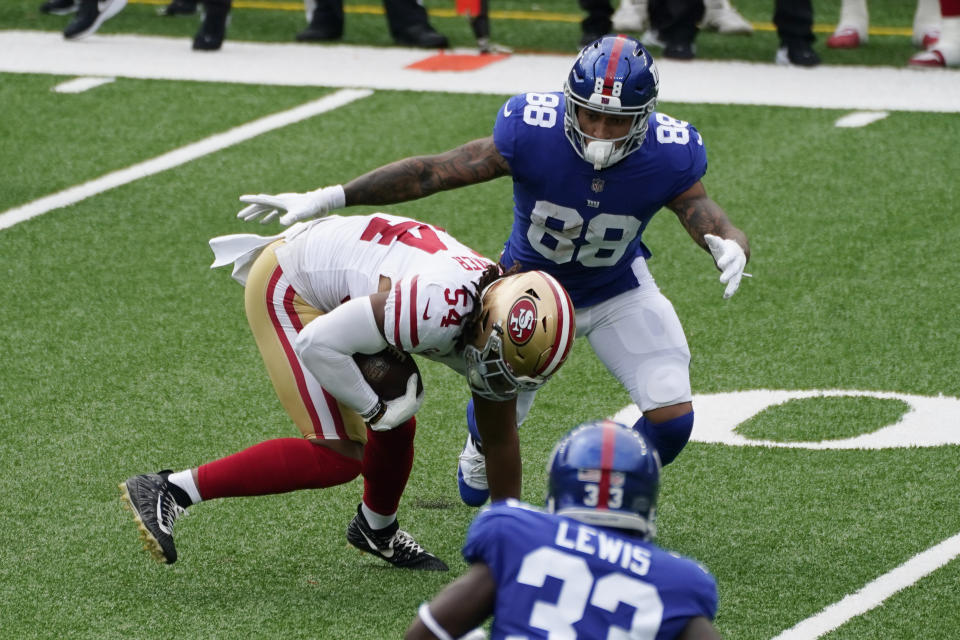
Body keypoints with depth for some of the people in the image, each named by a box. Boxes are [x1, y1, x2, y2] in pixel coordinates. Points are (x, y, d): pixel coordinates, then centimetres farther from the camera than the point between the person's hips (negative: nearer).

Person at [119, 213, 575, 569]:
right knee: (340, 456, -12)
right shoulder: (443, 308, -36)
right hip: (288, 286, -9)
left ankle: (377, 531, 44)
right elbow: (318, 344, -32)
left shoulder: (494, 325, -6)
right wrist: (378, 411, -17)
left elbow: (501, 440, 10)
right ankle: (168, 492, -13)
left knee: (396, 429, 14)